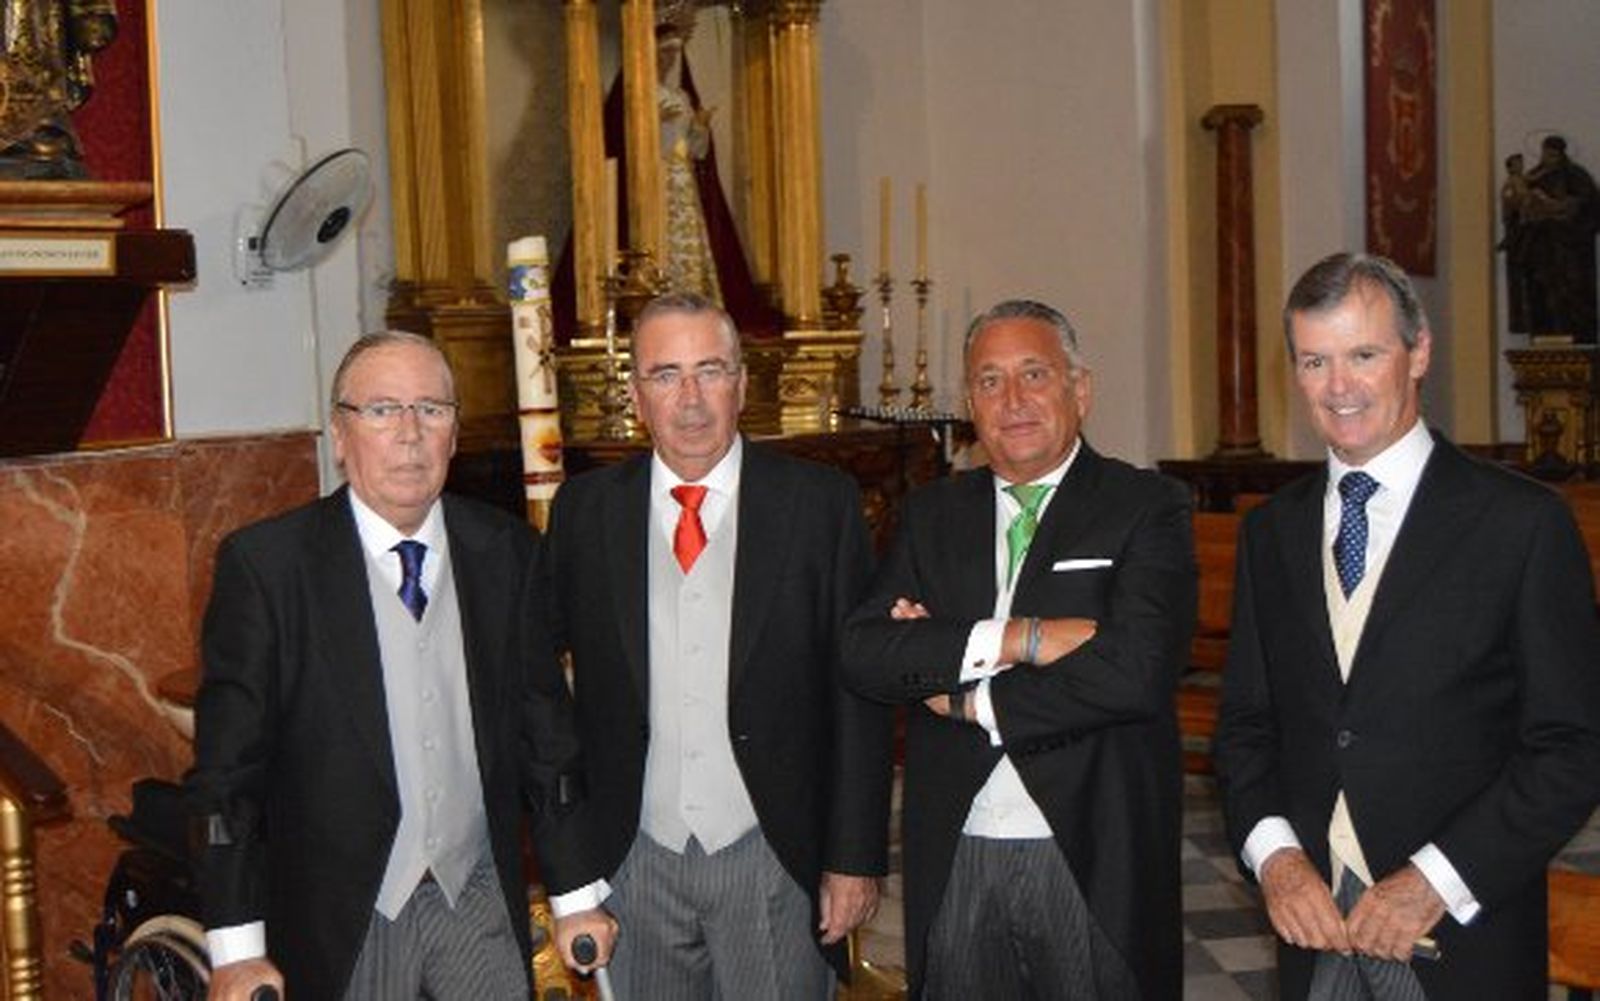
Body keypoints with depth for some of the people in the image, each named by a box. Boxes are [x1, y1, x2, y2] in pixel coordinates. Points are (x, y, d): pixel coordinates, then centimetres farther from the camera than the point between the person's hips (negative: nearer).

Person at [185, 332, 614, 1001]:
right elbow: (227, 770, -8)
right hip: (339, 924, -2)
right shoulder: (264, 564, -9)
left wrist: (577, 893, 8)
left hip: (480, 901, 3)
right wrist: (237, 947, -10)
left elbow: (546, 731, 5)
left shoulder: (505, 552, 0)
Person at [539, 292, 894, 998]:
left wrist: (856, 857, -5)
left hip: (774, 858, -1)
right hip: (633, 858, 2)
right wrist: (567, 855, 2)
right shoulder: (585, 510, 2)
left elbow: (859, 692, -4)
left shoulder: (820, 502, -4)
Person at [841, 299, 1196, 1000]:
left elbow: (1136, 670, -19)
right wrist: (1013, 639, -18)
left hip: (1094, 862, -3)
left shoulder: (1147, 508, -4)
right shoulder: (933, 514, 8)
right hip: (954, 866, 3)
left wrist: (964, 698, -11)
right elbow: (863, 652, -6)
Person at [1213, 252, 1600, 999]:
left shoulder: (1523, 522, -7)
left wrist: (1437, 881, -15)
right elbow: (1245, 724, 8)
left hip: (1463, 939, -3)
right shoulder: (1270, 531, 7)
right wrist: (1274, 853, -8)